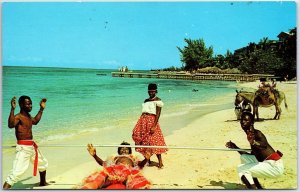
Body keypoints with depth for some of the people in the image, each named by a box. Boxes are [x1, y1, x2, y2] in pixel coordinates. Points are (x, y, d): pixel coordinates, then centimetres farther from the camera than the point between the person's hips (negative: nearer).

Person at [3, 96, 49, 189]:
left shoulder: (28, 116, 9)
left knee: (43, 163, 27)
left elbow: (35, 121, 32)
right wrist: (12, 109, -44)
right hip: (23, 148, -9)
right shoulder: (18, 117, -17)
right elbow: (11, 125, -39)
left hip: (32, 146, 9)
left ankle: (43, 182, 50)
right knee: (16, 172, -19)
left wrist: (41, 109, 31)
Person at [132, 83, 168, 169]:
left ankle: (160, 162, -6)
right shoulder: (146, 100, 19)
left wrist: (154, 126, -21)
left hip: (151, 121, -7)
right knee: (143, 140, 6)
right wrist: (140, 123, 14)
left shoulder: (157, 100, -4)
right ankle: (147, 160, 15)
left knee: (154, 141, -11)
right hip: (143, 121, 7)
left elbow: (158, 114, -12)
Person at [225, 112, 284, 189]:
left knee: (241, 169, -12)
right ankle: (259, 187, 17)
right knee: (244, 157, 18)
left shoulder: (256, 133, -14)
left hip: (275, 166, -10)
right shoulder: (250, 135, 14)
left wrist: (253, 143, -55)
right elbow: (253, 155, 21)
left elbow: (264, 145, -35)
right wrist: (235, 147, 18)